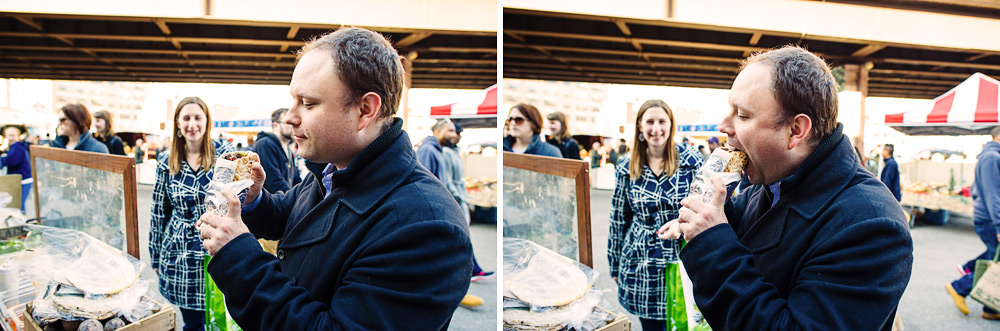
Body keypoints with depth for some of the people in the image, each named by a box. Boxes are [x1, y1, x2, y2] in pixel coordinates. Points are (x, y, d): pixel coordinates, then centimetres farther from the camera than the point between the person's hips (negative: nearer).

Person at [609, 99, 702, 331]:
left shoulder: (690, 161, -4)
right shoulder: (626, 169, 2)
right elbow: (618, 220, 8)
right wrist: (615, 265, 11)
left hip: (681, 260, -2)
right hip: (641, 264, 2)